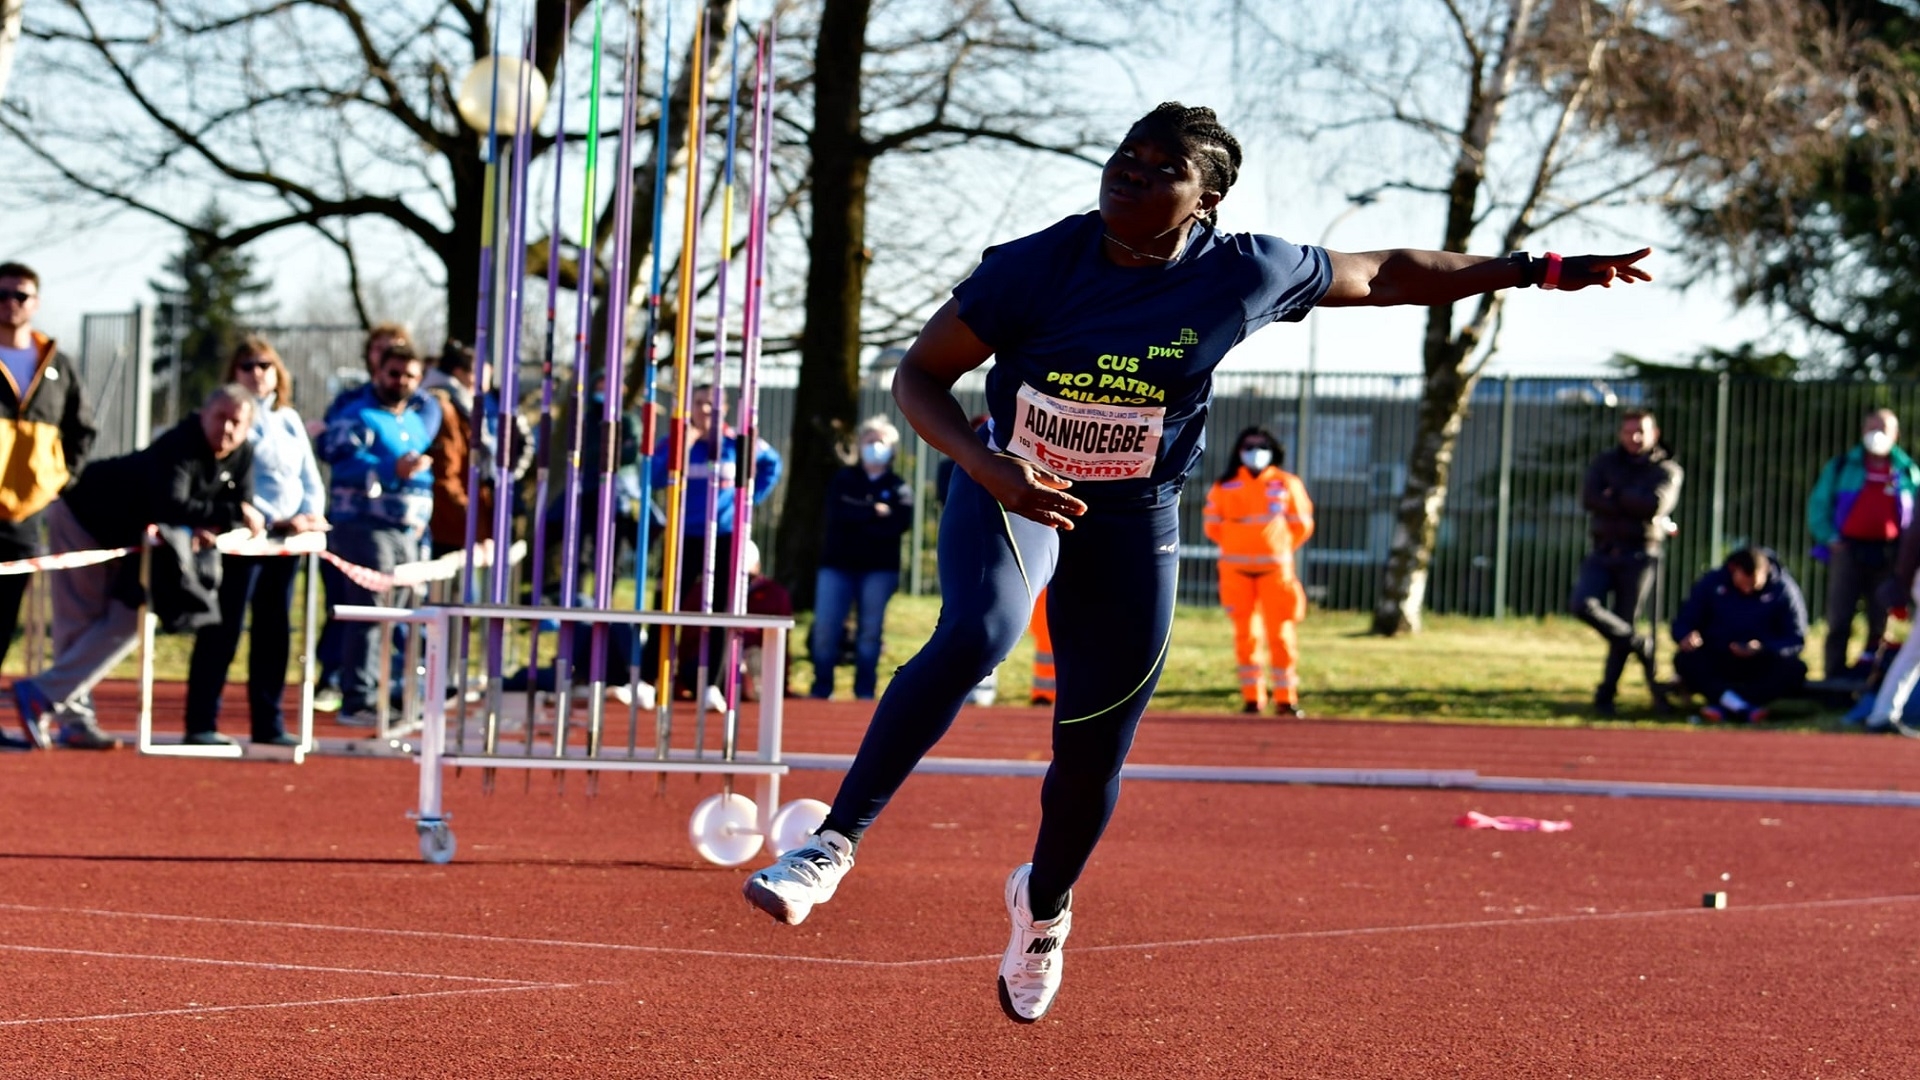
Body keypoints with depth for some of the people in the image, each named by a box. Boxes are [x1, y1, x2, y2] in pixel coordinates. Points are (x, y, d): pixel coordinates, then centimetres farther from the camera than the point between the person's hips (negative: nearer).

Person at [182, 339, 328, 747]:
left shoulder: (290, 420, 16)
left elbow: (310, 476, 17)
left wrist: (313, 513, -3)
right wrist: (274, 518, -18)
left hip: (287, 540, 7)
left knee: (275, 632, 9)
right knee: (222, 631, -6)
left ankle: (268, 724, 16)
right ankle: (201, 724, -5)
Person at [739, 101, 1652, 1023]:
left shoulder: (1244, 275, -14)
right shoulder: (1036, 266, -18)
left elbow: (1383, 275, 1)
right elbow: (919, 375, -13)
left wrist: (1544, 271, 3)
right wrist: (988, 467, -31)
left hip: (1132, 526, 2)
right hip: (1010, 493, -2)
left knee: (1091, 762, 7)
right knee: (976, 635, -34)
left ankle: (1043, 904, 41)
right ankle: (834, 843, -30)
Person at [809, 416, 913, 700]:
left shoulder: (899, 487, 9)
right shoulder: (843, 480, 13)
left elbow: (900, 522, -9)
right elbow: (838, 513, -5)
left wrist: (858, 517, -10)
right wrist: (874, 512, -11)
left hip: (879, 569, -1)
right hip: (837, 563, 1)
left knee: (870, 631, -3)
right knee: (825, 629, -7)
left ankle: (865, 692, 3)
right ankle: (821, 688, 3)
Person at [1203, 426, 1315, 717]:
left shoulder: (1287, 485, 5)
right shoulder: (1224, 487, 5)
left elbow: (1301, 525, 11)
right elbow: (1213, 526, 11)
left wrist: (1281, 549, 12)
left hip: (1276, 567, -1)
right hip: (1236, 568, 1)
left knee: (1280, 632, -4)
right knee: (1244, 632, 2)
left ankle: (1285, 698, -1)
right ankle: (1251, 697, 6)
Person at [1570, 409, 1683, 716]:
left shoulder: (1667, 470, 4)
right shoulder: (1605, 464, 11)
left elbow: (1656, 504, -15)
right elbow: (1589, 498, -7)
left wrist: (1616, 495, -7)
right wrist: (1634, 506, -12)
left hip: (1639, 557, -2)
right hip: (1604, 551, 2)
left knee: (1626, 622, -2)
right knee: (1582, 604, -20)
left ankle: (1606, 694, 8)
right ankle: (1639, 646, 0)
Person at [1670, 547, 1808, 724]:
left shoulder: (1784, 590, -7)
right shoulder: (1711, 583, -4)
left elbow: (1796, 641, -8)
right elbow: (1683, 623, 1)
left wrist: (1762, 649, -27)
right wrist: (1686, 637, -25)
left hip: (1761, 666, -1)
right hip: (1716, 663, 1)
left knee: (1795, 669, -33)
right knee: (1685, 660, -30)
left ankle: (1723, 705, -40)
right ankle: (1739, 705, -47)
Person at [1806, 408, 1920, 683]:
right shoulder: (1841, 466, 7)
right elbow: (1818, 504, 6)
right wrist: (1830, 538, -6)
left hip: (1888, 554, 1)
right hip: (1848, 550, -1)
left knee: (1882, 621, 3)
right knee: (1839, 621, -4)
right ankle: (1834, 678, -1)